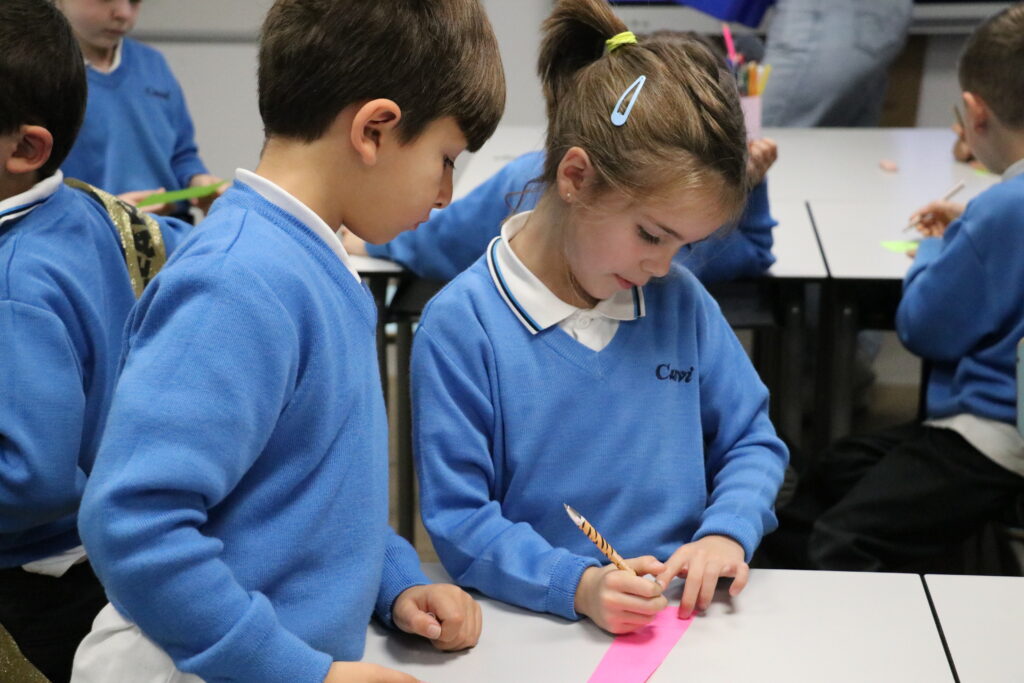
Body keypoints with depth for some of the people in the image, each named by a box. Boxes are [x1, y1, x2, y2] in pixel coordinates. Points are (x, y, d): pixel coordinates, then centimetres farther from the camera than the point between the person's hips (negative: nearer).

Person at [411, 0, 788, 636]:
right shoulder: (460, 325, -10)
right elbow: (458, 520, -9)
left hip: (688, 614, 3)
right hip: (546, 629, -2)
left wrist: (727, 532, -6)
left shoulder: (681, 301, 5)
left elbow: (753, 440, 13)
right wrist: (578, 584, -23)